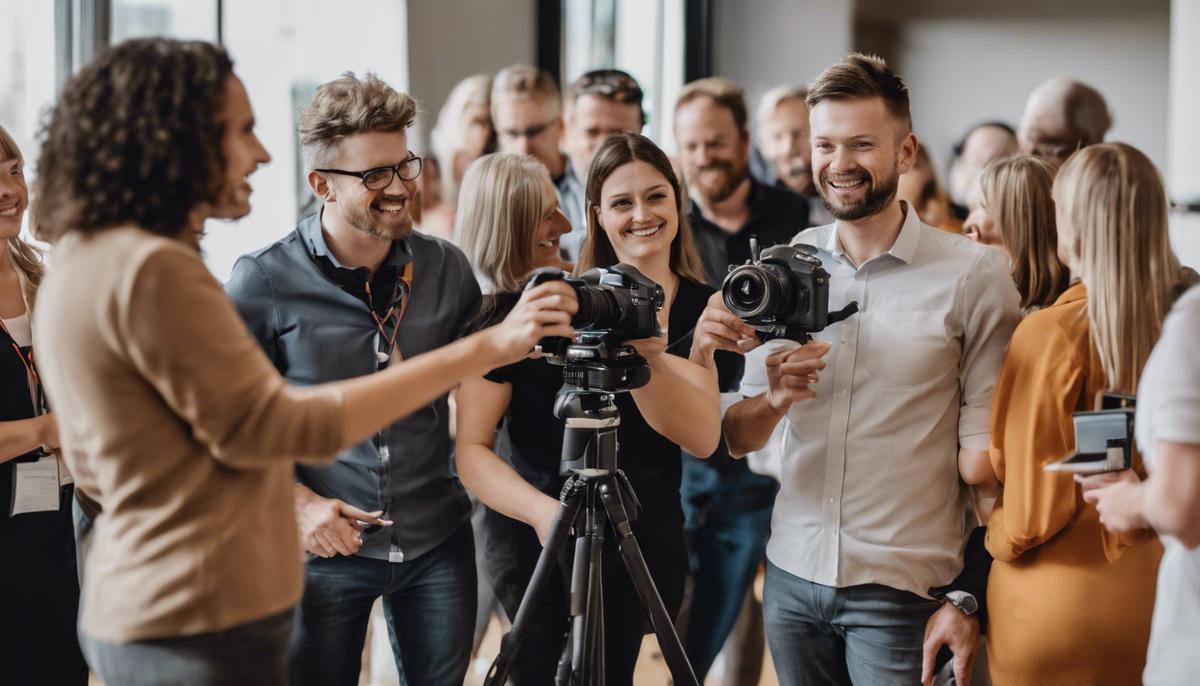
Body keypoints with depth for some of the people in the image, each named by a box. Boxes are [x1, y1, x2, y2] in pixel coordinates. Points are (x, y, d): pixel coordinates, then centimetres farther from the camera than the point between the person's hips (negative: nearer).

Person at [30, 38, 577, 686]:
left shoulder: (79, 263, 10)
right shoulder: (152, 269, -20)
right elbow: (270, 429, -19)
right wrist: (486, 349, -19)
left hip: (130, 610, 10)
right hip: (204, 629, -10)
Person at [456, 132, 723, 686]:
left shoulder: (700, 309, -3)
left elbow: (703, 438, -18)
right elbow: (471, 447, -14)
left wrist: (646, 361, -33)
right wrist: (543, 511, -31)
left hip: (643, 544, 3)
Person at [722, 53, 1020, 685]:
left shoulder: (972, 274, -6)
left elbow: (984, 451, -7)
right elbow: (737, 438, 7)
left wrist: (967, 598, -10)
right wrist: (774, 399, -13)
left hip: (903, 588, -4)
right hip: (791, 578, 4)